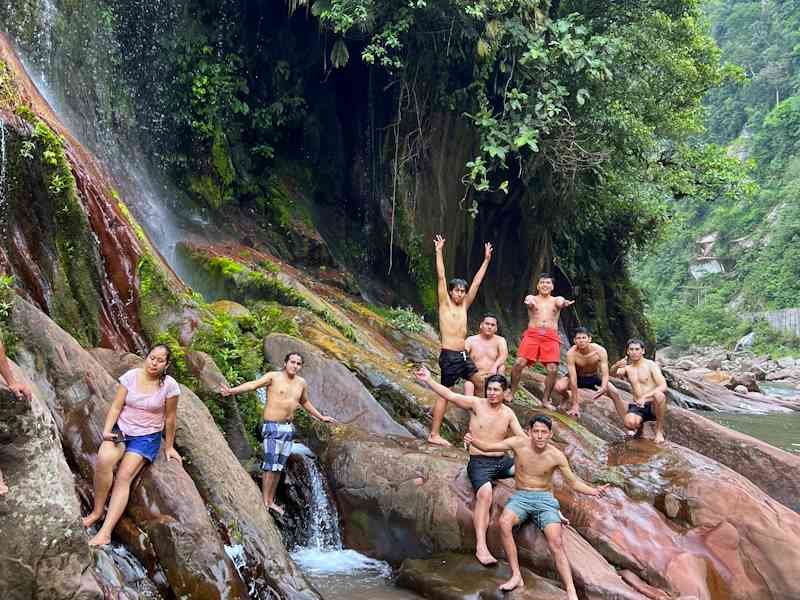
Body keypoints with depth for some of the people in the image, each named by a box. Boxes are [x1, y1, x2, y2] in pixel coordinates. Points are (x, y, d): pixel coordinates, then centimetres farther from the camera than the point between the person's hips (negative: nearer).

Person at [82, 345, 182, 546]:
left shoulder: (169, 386, -10)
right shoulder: (131, 376, -5)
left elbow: (170, 417, -1)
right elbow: (116, 407, -4)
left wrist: (169, 447, 6)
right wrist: (107, 431, -18)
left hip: (147, 437, -2)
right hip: (121, 430, 2)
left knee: (124, 476, -22)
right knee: (103, 460, -29)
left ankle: (105, 532, -27)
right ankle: (97, 511, -11)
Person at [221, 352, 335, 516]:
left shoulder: (301, 383, 10)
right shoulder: (274, 376, -7)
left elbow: (305, 402, 26)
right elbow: (253, 384, -18)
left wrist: (321, 417, 31)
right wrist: (232, 390, -31)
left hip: (289, 428, 6)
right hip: (272, 426, -6)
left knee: (279, 467, 9)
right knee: (270, 466, -8)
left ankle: (271, 501, 17)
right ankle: (265, 502, -1)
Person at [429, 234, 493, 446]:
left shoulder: (464, 306, 14)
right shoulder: (445, 304, -2)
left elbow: (476, 282, 16)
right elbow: (441, 277, -9)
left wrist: (486, 260, 17)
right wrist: (439, 252, -13)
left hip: (463, 356, 8)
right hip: (449, 356, -7)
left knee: (481, 383, 15)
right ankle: (434, 435, -5)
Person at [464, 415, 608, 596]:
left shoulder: (556, 456, -8)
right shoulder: (519, 443, -8)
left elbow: (573, 482, 4)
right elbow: (487, 446, -7)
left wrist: (592, 491, -14)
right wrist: (473, 440, -28)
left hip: (545, 499, -1)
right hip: (521, 497, 1)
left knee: (556, 542, -24)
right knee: (504, 523, -31)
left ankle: (571, 592, -21)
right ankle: (516, 576, -22)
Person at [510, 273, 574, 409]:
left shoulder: (556, 300, 16)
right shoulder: (532, 298, 14)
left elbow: (561, 302, -9)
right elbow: (529, 300, -12)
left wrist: (565, 303, -36)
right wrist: (529, 302, -39)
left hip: (551, 336, 1)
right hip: (532, 334, -1)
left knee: (553, 369, -11)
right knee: (519, 363, -15)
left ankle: (546, 400, 4)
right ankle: (511, 393, -1)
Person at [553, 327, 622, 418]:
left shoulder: (600, 351, -26)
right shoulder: (571, 353, -30)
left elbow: (605, 374, -28)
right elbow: (573, 379, -30)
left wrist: (603, 388, -52)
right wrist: (575, 404, -30)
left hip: (593, 378, 1)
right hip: (577, 377, -1)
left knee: (615, 393, -19)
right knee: (558, 387, -29)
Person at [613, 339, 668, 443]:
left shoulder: (651, 365, -3)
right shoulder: (627, 367, 9)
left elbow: (663, 386, -15)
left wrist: (645, 396, -30)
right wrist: (616, 366, -30)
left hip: (653, 405, -2)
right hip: (637, 407, 2)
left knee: (659, 395, -37)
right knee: (629, 423, -33)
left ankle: (659, 431, -15)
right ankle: (640, 425, 8)